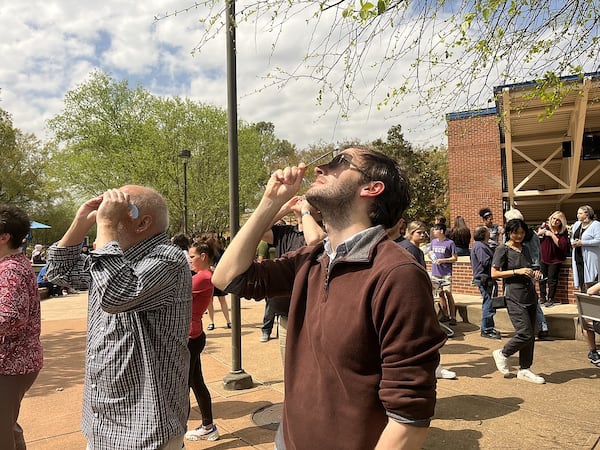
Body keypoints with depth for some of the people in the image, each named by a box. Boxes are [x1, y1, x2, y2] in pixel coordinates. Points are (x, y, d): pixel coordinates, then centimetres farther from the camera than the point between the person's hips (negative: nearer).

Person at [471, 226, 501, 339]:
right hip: (485, 279, -11)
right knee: (488, 304, -7)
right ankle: (486, 330, 0)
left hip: (486, 279, 11)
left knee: (488, 304, 17)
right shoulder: (480, 247, -15)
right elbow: (486, 262, -24)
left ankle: (490, 327, 28)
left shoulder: (482, 245, 20)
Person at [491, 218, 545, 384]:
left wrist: (534, 274, 5)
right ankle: (502, 353, 12)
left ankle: (524, 369, 19)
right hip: (514, 297, -7)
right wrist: (517, 271, -17)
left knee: (530, 335, 8)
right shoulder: (502, 249, -6)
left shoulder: (525, 249, 15)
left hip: (530, 294, 7)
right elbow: (494, 273, -11)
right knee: (525, 333, -12)